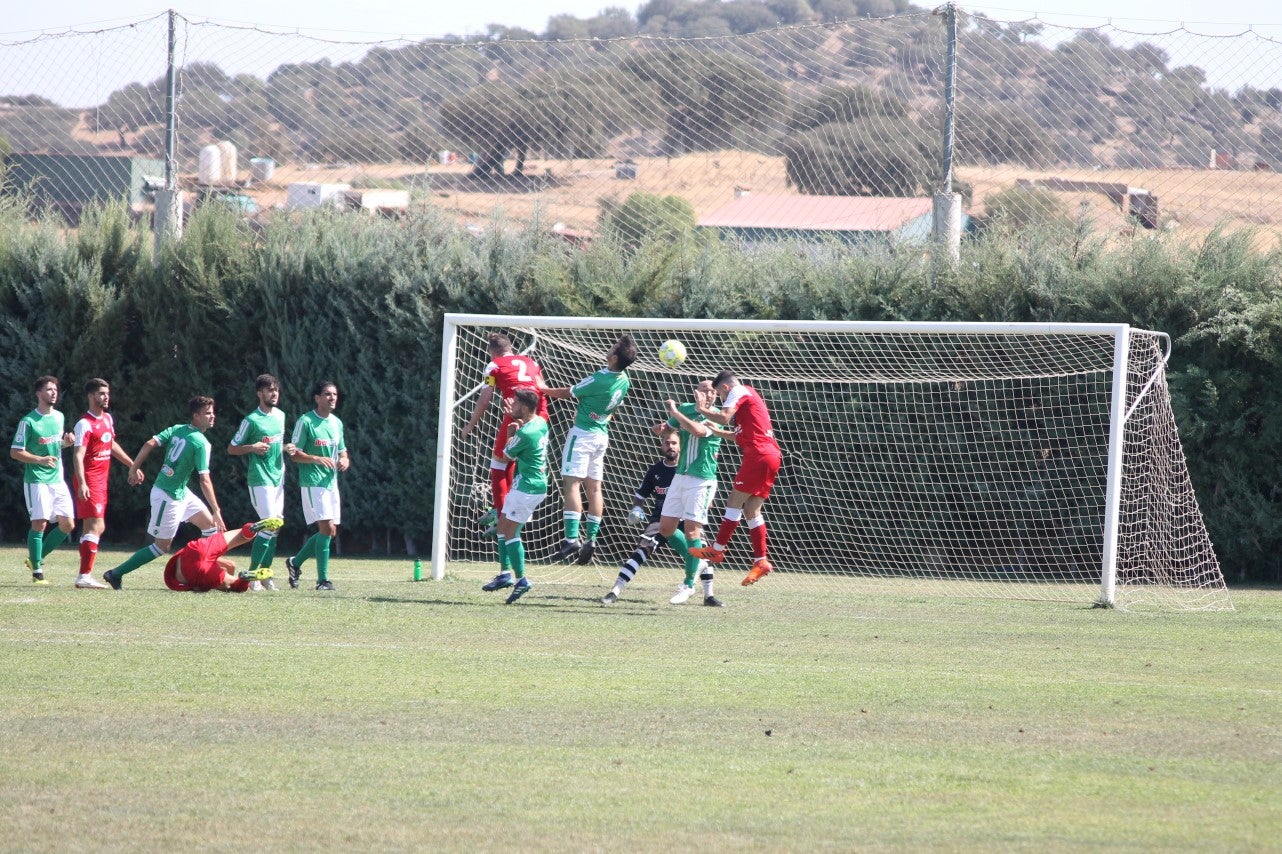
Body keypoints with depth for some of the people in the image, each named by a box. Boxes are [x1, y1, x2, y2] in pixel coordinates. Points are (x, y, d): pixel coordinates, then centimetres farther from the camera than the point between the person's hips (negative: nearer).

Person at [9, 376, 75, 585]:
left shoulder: (59, 417, 10)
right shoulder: (28, 421, -10)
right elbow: (15, 452, -9)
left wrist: (66, 442, 2)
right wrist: (40, 460, -21)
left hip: (57, 480, 7)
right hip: (37, 480, -7)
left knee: (67, 524, 2)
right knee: (39, 524, -9)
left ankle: (36, 558, 18)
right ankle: (37, 572, -2)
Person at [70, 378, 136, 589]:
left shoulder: (108, 419, 13)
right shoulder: (85, 424, -16)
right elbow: (78, 455, -23)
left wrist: (132, 464, 30)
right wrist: (82, 484, -33)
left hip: (101, 480, 9)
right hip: (89, 481, -9)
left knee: (92, 528, 12)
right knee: (96, 526, -16)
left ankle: (85, 574, 17)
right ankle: (84, 576, -20)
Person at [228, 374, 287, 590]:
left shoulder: (280, 416, 12)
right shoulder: (251, 420, -9)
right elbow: (232, 448, -4)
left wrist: (286, 448, 8)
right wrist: (253, 447, -20)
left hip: (278, 478, 7)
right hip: (260, 480, -7)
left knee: (274, 528, 6)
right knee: (269, 525, -15)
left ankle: (265, 574, 12)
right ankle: (251, 575, -8)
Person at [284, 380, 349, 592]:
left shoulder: (337, 423, 14)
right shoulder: (305, 422, -7)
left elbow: (342, 453, 21)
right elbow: (295, 454, -9)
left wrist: (344, 461, -2)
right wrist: (317, 459, -24)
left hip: (331, 482, 8)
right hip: (313, 482, -8)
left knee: (330, 532, 8)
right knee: (327, 527, -16)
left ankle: (295, 562, 26)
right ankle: (322, 579, -13)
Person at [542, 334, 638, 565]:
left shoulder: (599, 380, -22)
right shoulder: (624, 381, 1)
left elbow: (568, 394, -8)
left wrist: (543, 390, 7)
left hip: (583, 433, -8)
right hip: (602, 435, 8)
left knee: (571, 483, -10)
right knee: (594, 486, 11)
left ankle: (571, 538, -20)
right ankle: (591, 538, 8)